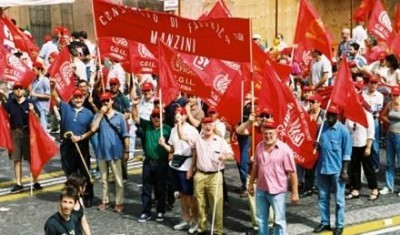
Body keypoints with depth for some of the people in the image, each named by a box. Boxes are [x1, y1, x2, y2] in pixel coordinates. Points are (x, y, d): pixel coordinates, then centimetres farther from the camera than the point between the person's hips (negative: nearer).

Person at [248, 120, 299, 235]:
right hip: (261, 190, 5)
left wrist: (294, 192, -13)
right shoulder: (259, 146, 1)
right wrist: (251, 183, 15)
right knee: (261, 219, 18)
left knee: (279, 221, 5)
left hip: (277, 192, -5)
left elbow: (292, 172, -13)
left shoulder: (284, 149, -15)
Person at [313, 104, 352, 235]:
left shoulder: (343, 130, -10)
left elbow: (347, 152, -9)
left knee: (338, 199, 6)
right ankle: (325, 222, 25)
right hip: (322, 168, 5)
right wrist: (316, 145, -9)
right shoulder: (321, 127, 3)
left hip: (337, 169, -5)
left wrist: (344, 170, -12)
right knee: (323, 197, 13)